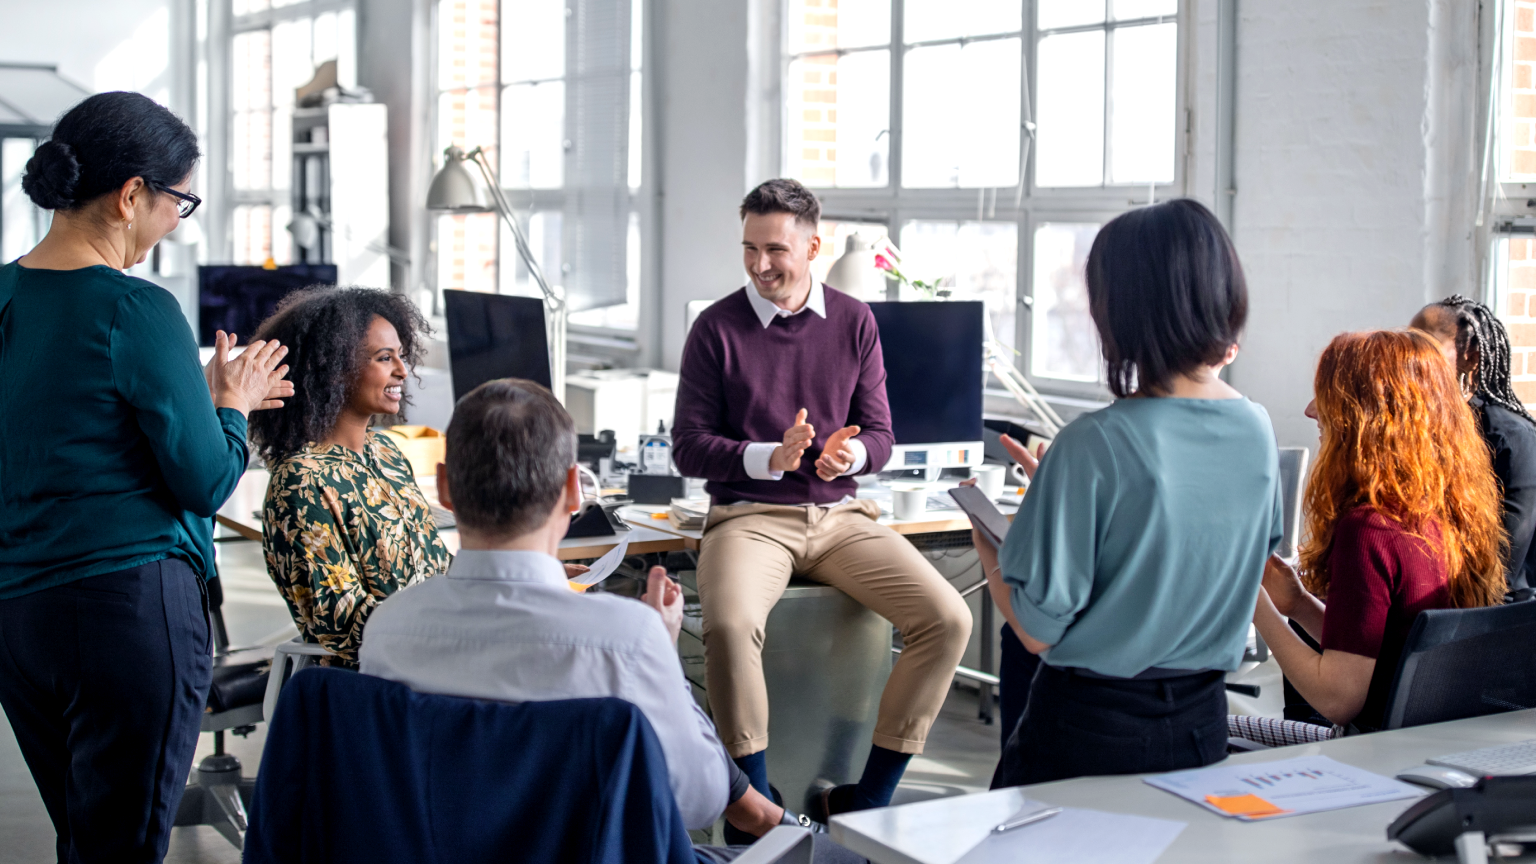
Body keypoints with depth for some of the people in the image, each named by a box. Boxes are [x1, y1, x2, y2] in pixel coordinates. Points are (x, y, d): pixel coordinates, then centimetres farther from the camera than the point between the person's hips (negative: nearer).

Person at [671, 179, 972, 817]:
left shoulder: (854, 322, 9)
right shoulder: (717, 328, 1)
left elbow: (880, 434, 10)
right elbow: (689, 447, -1)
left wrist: (850, 452, -14)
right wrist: (771, 458, -17)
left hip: (840, 515, 3)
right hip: (749, 517, -3)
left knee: (949, 620, -18)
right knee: (729, 626, -35)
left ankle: (865, 801, -7)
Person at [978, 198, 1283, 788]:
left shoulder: (1093, 445, -22)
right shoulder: (1257, 431, -3)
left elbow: (1038, 630, -18)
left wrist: (986, 546, 3)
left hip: (1088, 733, -6)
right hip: (1204, 724, 6)